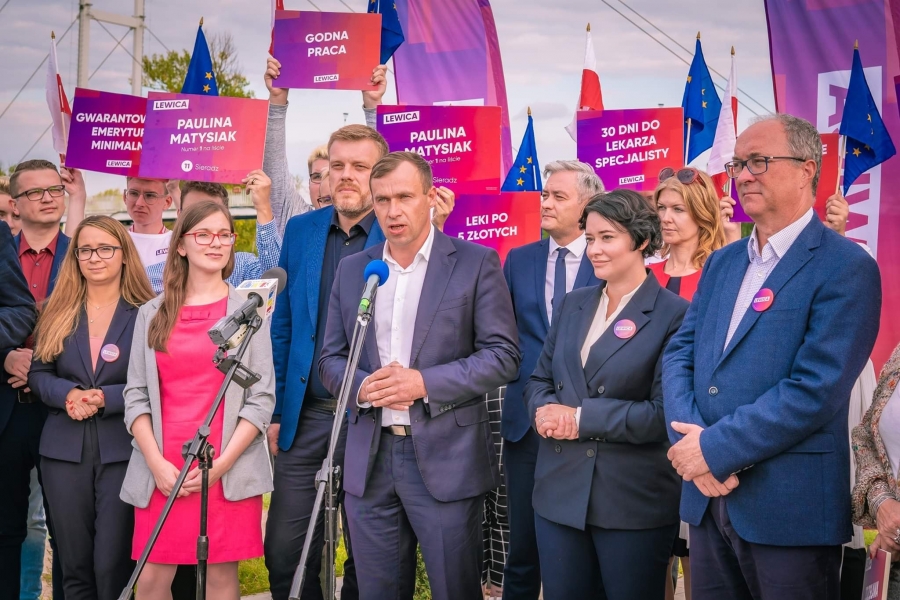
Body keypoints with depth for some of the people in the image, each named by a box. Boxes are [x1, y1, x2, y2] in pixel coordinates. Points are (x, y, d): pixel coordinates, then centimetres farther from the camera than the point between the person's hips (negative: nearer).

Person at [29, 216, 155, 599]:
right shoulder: (57, 312, 9)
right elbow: (37, 373, 8)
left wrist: (106, 398, -18)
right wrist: (67, 394, -12)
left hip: (123, 450, -3)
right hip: (65, 450, 4)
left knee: (114, 566, -3)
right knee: (74, 565, 11)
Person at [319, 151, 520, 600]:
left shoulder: (476, 263, -2)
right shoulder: (351, 269, 11)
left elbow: (503, 355, -6)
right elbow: (330, 359, 12)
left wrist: (426, 382, -18)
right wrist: (362, 386, -11)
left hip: (446, 459, -4)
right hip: (369, 461, 4)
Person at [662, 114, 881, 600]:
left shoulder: (845, 268, -11)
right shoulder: (722, 263, 13)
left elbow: (815, 390, -19)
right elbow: (679, 353, 8)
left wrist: (715, 447, -17)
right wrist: (689, 442, -10)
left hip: (789, 506, -6)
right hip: (709, 497, 6)